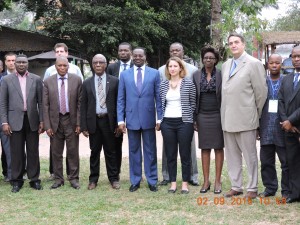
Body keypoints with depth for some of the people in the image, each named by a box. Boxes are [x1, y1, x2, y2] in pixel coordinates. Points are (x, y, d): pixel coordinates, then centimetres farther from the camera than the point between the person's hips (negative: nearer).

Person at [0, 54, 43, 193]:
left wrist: (42, 120, 0)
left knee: (33, 151, 6)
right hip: (15, 120, -1)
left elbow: (41, 101, 6)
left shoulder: (36, 79, 6)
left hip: (32, 120, 1)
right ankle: (16, 180, 12)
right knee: (16, 152, 3)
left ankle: (34, 179, 15)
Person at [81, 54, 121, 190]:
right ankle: (93, 179, 17)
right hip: (93, 121, 1)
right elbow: (83, 106, 6)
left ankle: (114, 178, 16)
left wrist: (118, 123, -4)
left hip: (109, 121, -1)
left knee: (111, 152, 6)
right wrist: (84, 126, -1)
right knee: (94, 152, 8)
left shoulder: (114, 81, 2)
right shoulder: (87, 83, 7)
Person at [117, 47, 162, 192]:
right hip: (131, 118, 1)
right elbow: (121, 99, 5)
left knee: (150, 151, 6)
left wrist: (160, 118, -3)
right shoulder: (124, 74, 6)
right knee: (134, 150, 8)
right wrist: (120, 120, -1)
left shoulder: (154, 73, 3)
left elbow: (158, 97, 2)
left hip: (148, 118, -1)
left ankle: (152, 181, 15)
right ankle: (135, 181, 18)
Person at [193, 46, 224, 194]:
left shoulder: (221, 75, -2)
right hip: (202, 116, 2)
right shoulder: (196, 75, 4)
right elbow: (193, 98, 6)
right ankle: (206, 181, 13)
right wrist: (193, 119, 2)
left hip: (217, 115, -2)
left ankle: (217, 181, 11)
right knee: (205, 148, 6)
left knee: (218, 147, 4)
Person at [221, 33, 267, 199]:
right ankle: (236, 186, 23)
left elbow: (261, 92, -6)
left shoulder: (254, 64, -6)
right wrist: (226, 113, 11)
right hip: (228, 119, 6)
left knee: (250, 155, 3)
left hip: (245, 118, -6)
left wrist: (256, 114, 0)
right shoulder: (225, 65, 13)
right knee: (232, 155, 13)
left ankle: (252, 188, 13)